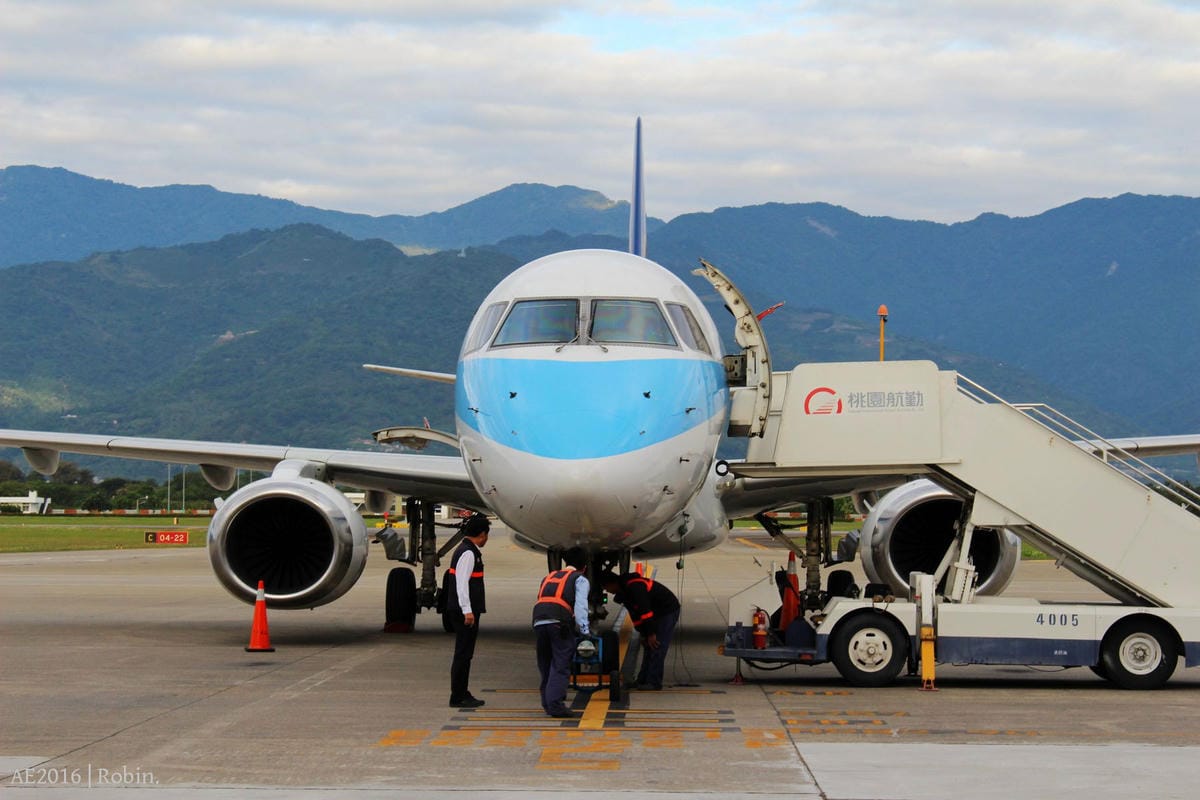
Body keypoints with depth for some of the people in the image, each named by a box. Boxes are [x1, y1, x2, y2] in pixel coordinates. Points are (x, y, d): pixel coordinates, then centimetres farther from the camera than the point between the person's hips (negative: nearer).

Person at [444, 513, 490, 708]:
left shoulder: (468, 551, 16)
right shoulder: (468, 553, -16)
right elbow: (462, 583, -22)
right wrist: (467, 611, -24)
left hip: (466, 612, 10)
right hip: (465, 612, -10)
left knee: (464, 654, 15)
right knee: (463, 654, -6)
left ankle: (462, 694, 22)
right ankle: (458, 697, -3)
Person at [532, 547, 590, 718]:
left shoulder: (548, 577, 32)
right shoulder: (580, 580, 13)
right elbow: (580, 606, -2)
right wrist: (585, 631, -7)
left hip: (538, 621, 5)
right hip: (560, 623, -5)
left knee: (546, 665, 15)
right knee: (561, 665, -4)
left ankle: (547, 702, 18)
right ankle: (555, 704, -13)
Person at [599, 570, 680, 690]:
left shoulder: (634, 587, -27)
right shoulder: (623, 592, 6)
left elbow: (645, 610, -29)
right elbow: (635, 613, 12)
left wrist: (651, 633, -25)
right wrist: (643, 633, 9)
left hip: (668, 610, -10)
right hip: (656, 612, 10)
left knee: (657, 647, -14)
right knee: (648, 647, 10)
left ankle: (654, 682, -13)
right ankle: (643, 680, 13)